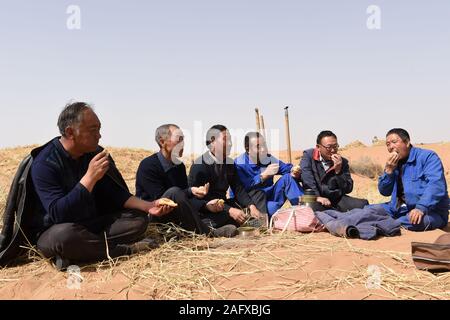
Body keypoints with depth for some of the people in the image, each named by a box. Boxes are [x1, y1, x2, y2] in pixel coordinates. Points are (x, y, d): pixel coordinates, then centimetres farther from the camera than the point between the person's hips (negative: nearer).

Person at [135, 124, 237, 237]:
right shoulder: (148, 165, -15)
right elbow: (159, 198, -21)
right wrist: (190, 191, -29)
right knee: (174, 192, -33)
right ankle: (204, 232, -26)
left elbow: (184, 196, 3)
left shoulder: (179, 165, 7)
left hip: (173, 215, 8)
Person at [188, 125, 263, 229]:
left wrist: (252, 207, -17)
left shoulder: (229, 163, 7)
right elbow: (201, 198, -22)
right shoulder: (199, 165, -15)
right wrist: (229, 210, -31)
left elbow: (238, 189, 1)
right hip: (206, 211, -8)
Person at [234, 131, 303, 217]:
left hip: (269, 197, 6)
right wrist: (264, 175, -29)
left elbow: (288, 168, 5)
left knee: (288, 178, -11)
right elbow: (243, 186, -26)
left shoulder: (269, 159, 4)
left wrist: (295, 172, -19)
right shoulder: (239, 164, -14)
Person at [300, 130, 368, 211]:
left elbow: (348, 189, 2)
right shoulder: (308, 155, 1)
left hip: (336, 199, 3)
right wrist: (317, 196, -25)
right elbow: (306, 177, -14)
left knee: (363, 204, -17)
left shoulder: (343, 162, 6)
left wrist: (338, 170, -12)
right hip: (314, 200, -3)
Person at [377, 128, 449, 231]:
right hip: (399, 209, 7)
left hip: (429, 212, -6)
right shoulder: (394, 163, 12)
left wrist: (421, 208, -38)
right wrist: (388, 170, -7)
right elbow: (384, 192, 9)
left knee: (415, 221, -39)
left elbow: (436, 185, -24)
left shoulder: (428, 157, -8)